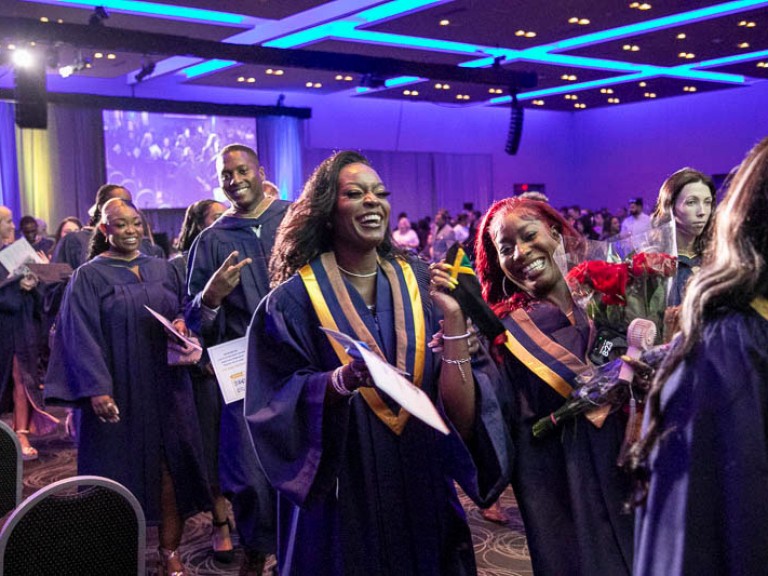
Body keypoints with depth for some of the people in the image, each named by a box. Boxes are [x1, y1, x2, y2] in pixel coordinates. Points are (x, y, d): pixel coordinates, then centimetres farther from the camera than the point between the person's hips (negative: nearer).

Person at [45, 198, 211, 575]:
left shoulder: (162, 269, 11)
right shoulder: (89, 277, -2)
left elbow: (184, 308, 16)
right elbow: (83, 335, -9)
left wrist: (182, 323, -9)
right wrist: (96, 389, -18)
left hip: (165, 387, 4)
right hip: (119, 390, -3)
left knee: (170, 464, 2)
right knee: (123, 467, 3)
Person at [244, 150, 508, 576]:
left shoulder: (420, 281, -1)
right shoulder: (294, 300, -10)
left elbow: (461, 405, -4)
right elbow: (277, 402, -13)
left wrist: (453, 317, -19)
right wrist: (342, 379, -29)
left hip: (422, 481, 4)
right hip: (341, 494, -3)